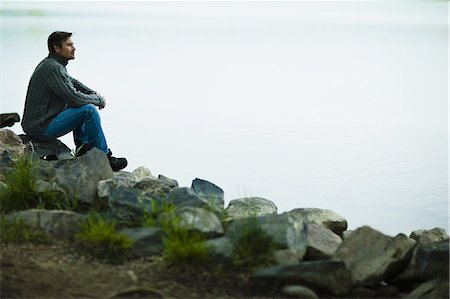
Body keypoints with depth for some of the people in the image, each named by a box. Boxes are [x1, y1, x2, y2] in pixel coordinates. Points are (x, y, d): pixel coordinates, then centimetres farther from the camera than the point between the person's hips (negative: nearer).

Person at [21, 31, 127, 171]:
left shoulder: (51, 64, 12)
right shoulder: (53, 68, -19)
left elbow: (72, 82, 26)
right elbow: (74, 98, -24)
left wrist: (95, 94, 8)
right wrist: (99, 100, -7)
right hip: (41, 128, -11)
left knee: (80, 106, 22)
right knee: (89, 110, -18)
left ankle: (83, 145, 17)